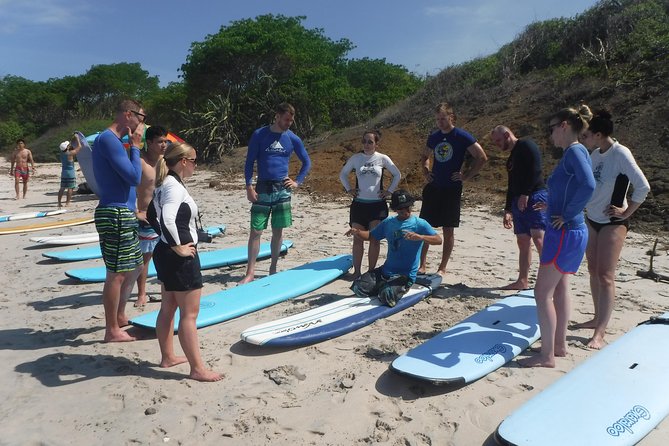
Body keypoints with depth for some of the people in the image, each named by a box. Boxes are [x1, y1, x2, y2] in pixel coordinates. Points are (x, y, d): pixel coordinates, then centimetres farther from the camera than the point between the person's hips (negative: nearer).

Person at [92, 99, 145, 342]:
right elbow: (134, 177, -18)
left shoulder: (113, 140, 18)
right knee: (117, 274, -3)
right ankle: (112, 331, 7)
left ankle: (120, 317, 32)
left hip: (123, 214, 11)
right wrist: (135, 146, -9)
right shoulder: (108, 140, -14)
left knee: (134, 267, 19)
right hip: (116, 215, -11)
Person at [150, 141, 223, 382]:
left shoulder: (164, 185, 10)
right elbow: (167, 220, -35)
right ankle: (197, 368, 7)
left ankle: (168, 357, 33)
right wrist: (179, 247, -23)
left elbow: (153, 216, 21)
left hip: (165, 253, 10)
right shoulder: (175, 187, -20)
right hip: (179, 258, -10)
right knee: (189, 313, -2)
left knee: (168, 307, 19)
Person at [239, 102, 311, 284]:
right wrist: (249, 187, -9)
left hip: (282, 189, 2)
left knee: (278, 231, 7)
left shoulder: (293, 139, 4)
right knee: (255, 231, -2)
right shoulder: (259, 135, -2)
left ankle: (273, 269, 20)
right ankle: (250, 272, 5)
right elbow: (249, 162, -1)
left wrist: (297, 182, 5)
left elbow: (307, 162, 15)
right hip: (262, 189, -2)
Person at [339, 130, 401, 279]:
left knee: (375, 239, 0)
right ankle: (356, 271, 8)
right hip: (359, 203, 1)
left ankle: (371, 271, 10)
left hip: (377, 204, -1)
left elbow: (397, 175, 9)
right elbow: (343, 174, 16)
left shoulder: (383, 159, 0)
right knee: (357, 239, 0)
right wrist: (348, 189, 6)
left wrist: (389, 190, 2)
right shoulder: (356, 158, 3)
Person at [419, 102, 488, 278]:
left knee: (448, 230, 2)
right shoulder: (433, 136, 9)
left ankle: (442, 268, 12)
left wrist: (466, 176, -8)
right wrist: (426, 172, 10)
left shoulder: (462, 136, -6)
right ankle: (422, 265, 14)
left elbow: (482, 157, -7)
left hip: (451, 189, -5)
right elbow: (425, 156, 26)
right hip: (433, 188, 5)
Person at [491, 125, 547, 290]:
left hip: (535, 197, -9)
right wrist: (508, 210, 25)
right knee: (523, 241, 8)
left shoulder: (526, 145, -1)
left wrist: (525, 194, -18)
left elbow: (535, 170, -15)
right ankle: (522, 281, 12)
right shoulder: (511, 158, 26)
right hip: (518, 202, 9)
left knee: (538, 238, -18)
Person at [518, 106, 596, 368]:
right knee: (560, 289, 18)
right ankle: (560, 345, 31)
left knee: (543, 293, -4)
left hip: (564, 233, -10)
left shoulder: (574, 151, -16)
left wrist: (566, 215, -23)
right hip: (573, 232, 10)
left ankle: (547, 356, 6)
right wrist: (553, 205, 12)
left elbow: (589, 185, -31)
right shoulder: (575, 152, 12)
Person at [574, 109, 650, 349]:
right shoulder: (595, 154, 3)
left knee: (605, 275, -7)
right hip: (591, 220, 7)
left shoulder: (620, 154, -18)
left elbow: (643, 187, -21)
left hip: (612, 223, -7)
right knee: (593, 271, 14)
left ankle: (600, 333, -4)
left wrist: (626, 213, -14)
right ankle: (598, 319, 28)